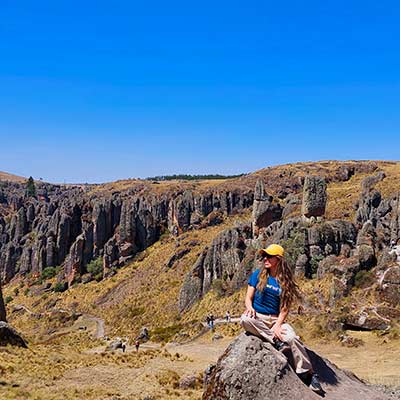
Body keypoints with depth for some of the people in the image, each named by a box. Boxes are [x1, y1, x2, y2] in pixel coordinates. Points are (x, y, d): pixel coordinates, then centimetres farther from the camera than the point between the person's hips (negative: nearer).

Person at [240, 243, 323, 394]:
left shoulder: (285, 281, 2)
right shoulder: (257, 275, 3)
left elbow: (285, 308, -2)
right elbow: (248, 298, 2)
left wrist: (278, 325, -17)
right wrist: (250, 307, -22)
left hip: (276, 319, 0)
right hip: (258, 317, 1)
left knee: (292, 338, -29)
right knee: (245, 319, -34)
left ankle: (308, 374, -16)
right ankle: (276, 341, -24)